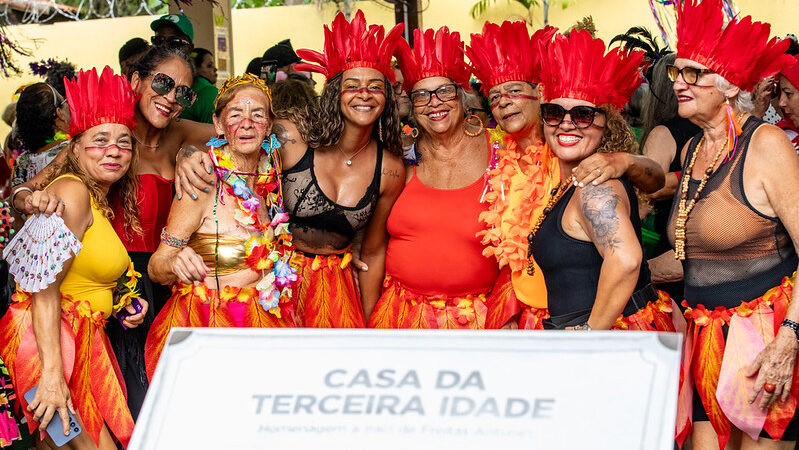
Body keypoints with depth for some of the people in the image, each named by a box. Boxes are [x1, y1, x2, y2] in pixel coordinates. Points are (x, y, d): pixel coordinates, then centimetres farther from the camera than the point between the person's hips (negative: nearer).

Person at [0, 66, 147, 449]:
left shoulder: (100, 202, 17)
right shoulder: (72, 191, -13)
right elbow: (45, 285, -22)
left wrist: (122, 304, 7)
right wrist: (52, 373, -27)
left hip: (80, 335, 9)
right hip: (48, 339, -9)